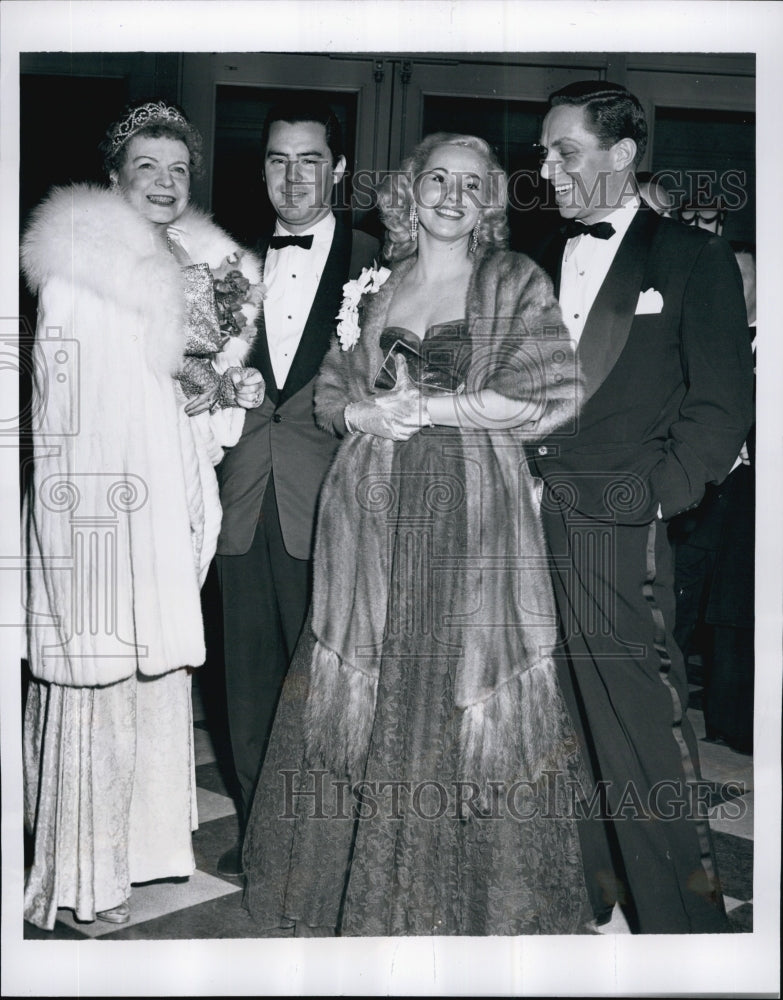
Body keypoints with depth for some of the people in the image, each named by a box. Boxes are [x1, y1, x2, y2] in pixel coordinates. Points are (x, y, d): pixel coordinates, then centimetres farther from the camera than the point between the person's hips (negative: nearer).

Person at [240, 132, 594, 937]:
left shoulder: (515, 282, 2)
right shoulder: (373, 288, 14)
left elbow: (551, 394, -8)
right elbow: (330, 393, 16)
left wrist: (428, 406, -9)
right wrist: (366, 415, -7)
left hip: (473, 515, -3)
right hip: (372, 511, 4)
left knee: (465, 705, 0)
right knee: (365, 700, 8)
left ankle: (483, 905, 19)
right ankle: (361, 895, 25)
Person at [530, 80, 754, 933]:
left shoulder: (693, 259, 2)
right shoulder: (543, 262, 16)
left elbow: (721, 407, -3)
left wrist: (652, 497, -10)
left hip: (615, 533, -5)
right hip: (529, 525, 5)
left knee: (640, 728, -3)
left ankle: (681, 918, 12)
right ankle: (578, 892, 27)